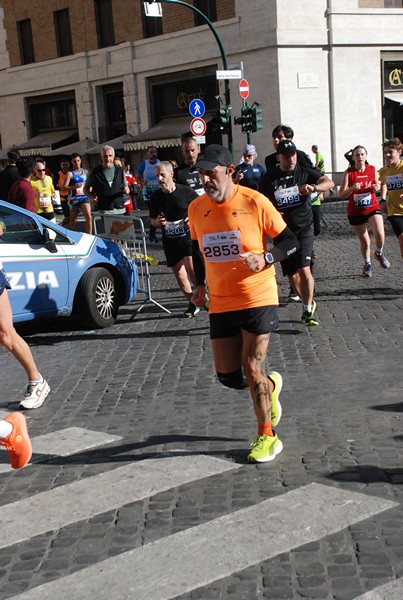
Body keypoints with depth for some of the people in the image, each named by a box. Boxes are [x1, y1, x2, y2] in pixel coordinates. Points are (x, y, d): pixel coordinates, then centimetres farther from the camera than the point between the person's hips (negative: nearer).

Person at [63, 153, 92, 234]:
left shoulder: (85, 172, 11)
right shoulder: (70, 173, -4)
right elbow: (64, 187, -12)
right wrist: (75, 186, -24)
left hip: (84, 197, 3)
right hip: (74, 199, -3)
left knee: (88, 217, -16)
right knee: (73, 221, 8)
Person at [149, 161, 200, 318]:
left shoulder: (186, 192, -9)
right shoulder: (155, 197, 1)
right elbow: (152, 220, 14)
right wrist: (157, 222, -9)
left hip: (188, 236, -4)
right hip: (169, 241, 4)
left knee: (191, 268, -22)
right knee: (179, 274, 5)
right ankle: (193, 303, 22)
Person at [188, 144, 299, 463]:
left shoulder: (254, 202, -11)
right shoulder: (196, 208, 2)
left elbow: (290, 241, -4)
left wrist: (265, 259, -21)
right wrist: (200, 284, 11)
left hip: (257, 299, -4)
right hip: (219, 304, 5)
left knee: (252, 369, -4)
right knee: (228, 376, 5)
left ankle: (267, 436, 16)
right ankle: (270, 385, 39)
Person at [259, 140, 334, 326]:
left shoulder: (304, 173, 0)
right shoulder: (270, 179, 2)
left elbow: (329, 182, -10)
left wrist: (314, 188, -31)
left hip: (304, 229, -2)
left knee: (304, 270, -17)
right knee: (292, 275, 7)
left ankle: (308, 311, -6)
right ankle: (308, 303, 31)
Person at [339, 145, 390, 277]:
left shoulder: (373, 169, -1)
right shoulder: (349, 173, -9)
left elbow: (378, 185, 14)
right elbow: (341, 195, -12)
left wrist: (377, 187, -9)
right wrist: (352, 188, -30)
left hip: (372, 208, 1)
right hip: (355, 212, -1)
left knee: (380, 234, -22)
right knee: (364, 241, 7)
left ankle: (379, 253, 11)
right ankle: (367, 264, 33)